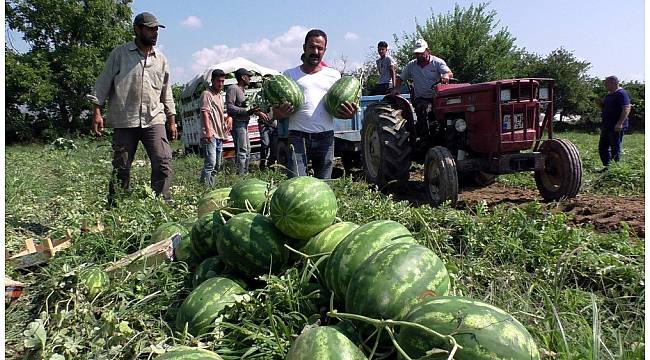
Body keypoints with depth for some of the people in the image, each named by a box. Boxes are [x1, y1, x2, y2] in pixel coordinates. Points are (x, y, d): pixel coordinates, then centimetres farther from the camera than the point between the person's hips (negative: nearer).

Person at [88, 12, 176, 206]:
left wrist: (172, 120, 15)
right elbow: (102, 84, 3)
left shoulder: (161, 59, 14)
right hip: (124, 121, -2)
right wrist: (97, 112, -6)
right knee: (121, 168, 4)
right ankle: (114, 206, 17)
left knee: (163, 162, -11)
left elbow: (167, 93, 19)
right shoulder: (119, 54, 4)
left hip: (154, 120, 3)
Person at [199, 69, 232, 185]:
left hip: (219, 135, 10)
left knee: (217, 165, 12)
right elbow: (205, 112, -15)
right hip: (210, 135, -10)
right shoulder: (207, 94, -4)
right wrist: (208, 130, -26)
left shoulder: (220, 96, 23)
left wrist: (229, 117, 11)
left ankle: (211, 186, 19)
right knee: (210, 163, -19)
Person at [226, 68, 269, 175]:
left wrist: (258, 113, 21)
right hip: (237, 123, -11)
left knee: (247, 150, 15)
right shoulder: (233, 88, -10)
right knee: (241, 151, -14)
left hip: (244, 124, 11)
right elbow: (230, 108, -21)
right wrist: (247, 111, -29)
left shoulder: (242, 90, 20)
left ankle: (245, 173, 23)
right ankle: (240, 175, -14)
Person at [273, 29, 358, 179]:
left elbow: (341, 110, 14)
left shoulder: (333, 75, 15)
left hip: (325, 138, 2)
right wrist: (281, 112, -15)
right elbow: (276, 114, 10)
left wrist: (349, 114, -10)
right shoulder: (289, 75, 11)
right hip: (298, 138, -1)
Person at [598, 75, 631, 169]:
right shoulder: (609, 94, 16)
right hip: (606, 126, 10)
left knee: (615, 149, -4)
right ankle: (606, 166, 21)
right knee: (602, 147, 12)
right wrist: (601, 103, 5)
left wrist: (620, 123, -29)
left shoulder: (621, 93, -13)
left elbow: (626, 108, -22)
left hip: (616, 127, -10)